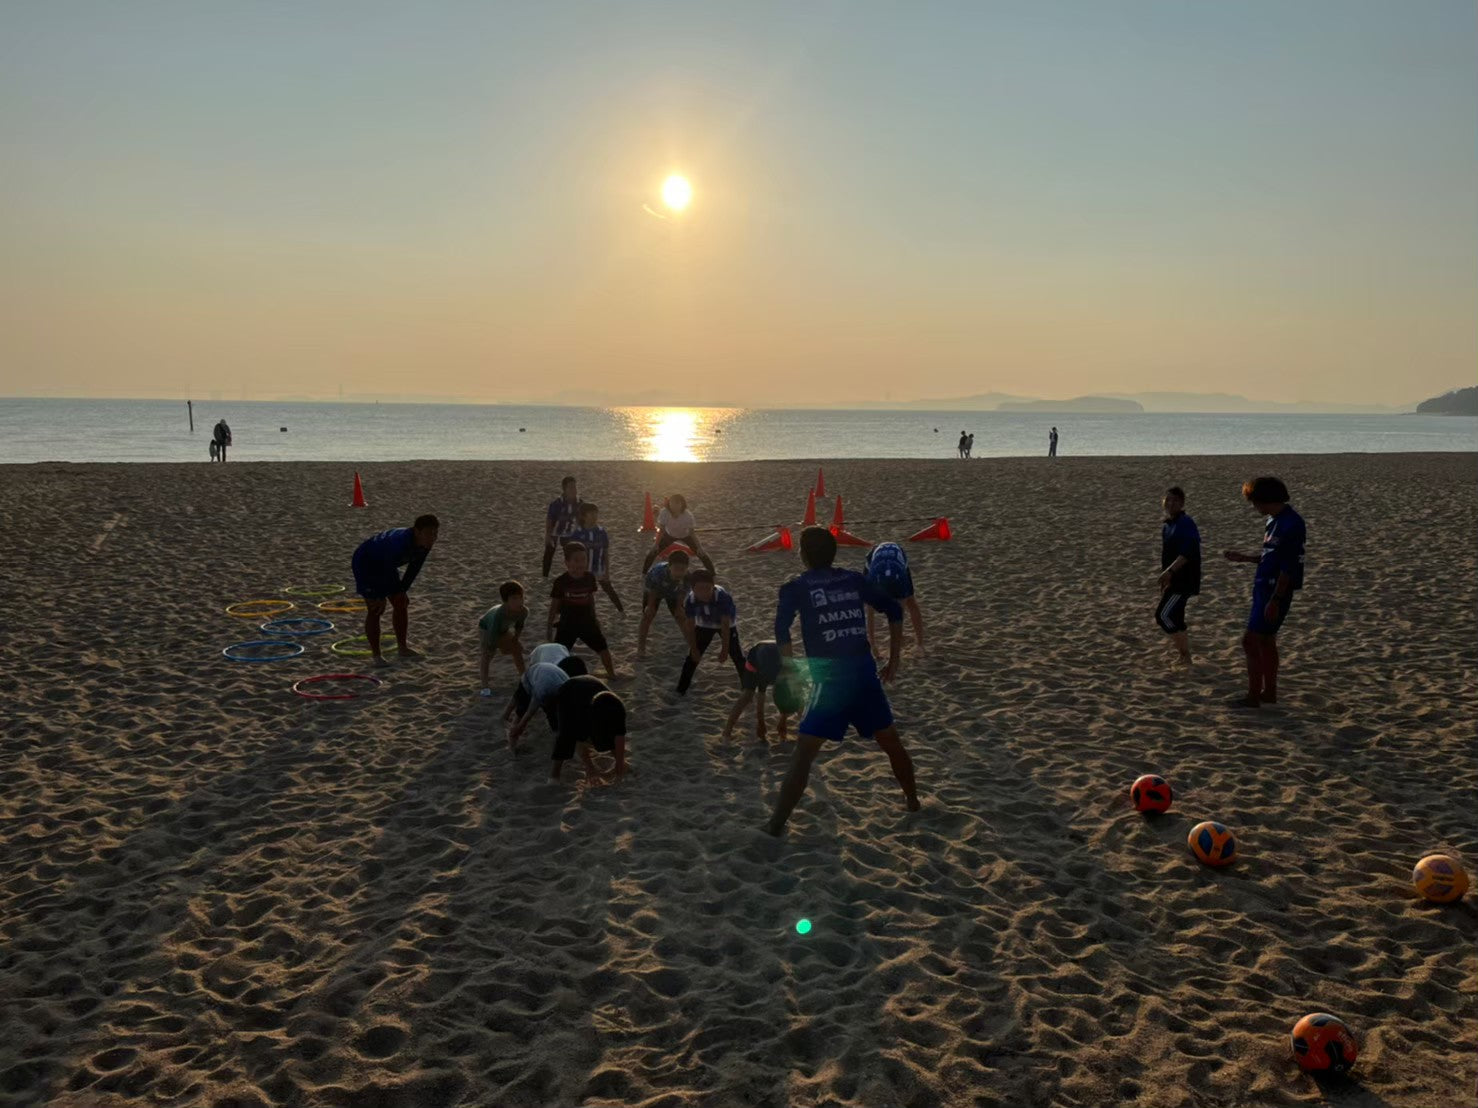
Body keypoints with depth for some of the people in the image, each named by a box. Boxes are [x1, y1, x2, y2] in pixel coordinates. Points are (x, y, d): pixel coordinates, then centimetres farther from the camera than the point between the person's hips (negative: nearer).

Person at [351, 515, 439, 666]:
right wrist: (381, 597, -22)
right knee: (375, 610, -12)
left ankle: (403, 648, 21)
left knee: (401, 604, 8)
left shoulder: (425, 543, -17)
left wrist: (402, 591, 1)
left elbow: (414, 567, -2)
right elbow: (387, 571, -32)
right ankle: (376, 655, -1)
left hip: (383, 563, 8)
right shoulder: (400, 543, -41)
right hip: (366, 562, -8)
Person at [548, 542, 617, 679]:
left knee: (603, 648, 10)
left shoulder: (589, 577, -8)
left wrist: (594, 617, 15)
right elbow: (554, 605, -7)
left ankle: (612, 674, 29)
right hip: (567, 623, -3)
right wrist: (550, 626, -3)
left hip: (587, 621, 3)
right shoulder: (561, 581, -16)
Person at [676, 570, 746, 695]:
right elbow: (691, 626, -18)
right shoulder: (690, 601, -31)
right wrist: (694, 648, -13)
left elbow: (725, 625, -32)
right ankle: (681, 689, 13)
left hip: (726, 624, -2)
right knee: (693, 655, 1)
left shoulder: (723, 597, -40)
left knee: (737, 655, -5)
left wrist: (724, 649, -27)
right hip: (704, 625, 2)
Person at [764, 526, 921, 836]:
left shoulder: (795, 587, 2)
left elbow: (782, 630, -12)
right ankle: (913, 801, 39)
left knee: (804, 754, 1)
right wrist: (894, 659, 16)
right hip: (865, 671, 4)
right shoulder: (854, 579, 13)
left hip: (830, 676, -4)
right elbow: (894, 610, 12)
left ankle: (777, 824, 1)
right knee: (891, 742, 24)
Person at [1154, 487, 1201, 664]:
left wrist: (1169, 571, -32)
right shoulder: (1167, 525, 12)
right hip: (1173, 580, 9)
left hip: (1184, 581, -9)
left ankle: (1186, 655, -2)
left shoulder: (1186, 524, -16)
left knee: (1163, 616, -13)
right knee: (1174, 620, 10)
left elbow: (1187, 553, -26)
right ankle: (1184, 657, 19)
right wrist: (1165, 578, 23)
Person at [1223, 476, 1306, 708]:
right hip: (1264, 588, 10)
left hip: (1276, 592, -10)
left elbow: (1288, 567, -21)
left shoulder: (1291, 524, -19)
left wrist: (1275, 600, -22)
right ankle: (1269, 693, 26)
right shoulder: (1273, 521, 12)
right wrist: (1243, 558, 20)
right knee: (1265, 641, 16)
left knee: (1251, 641, -8)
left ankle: (1253, 696, -2)